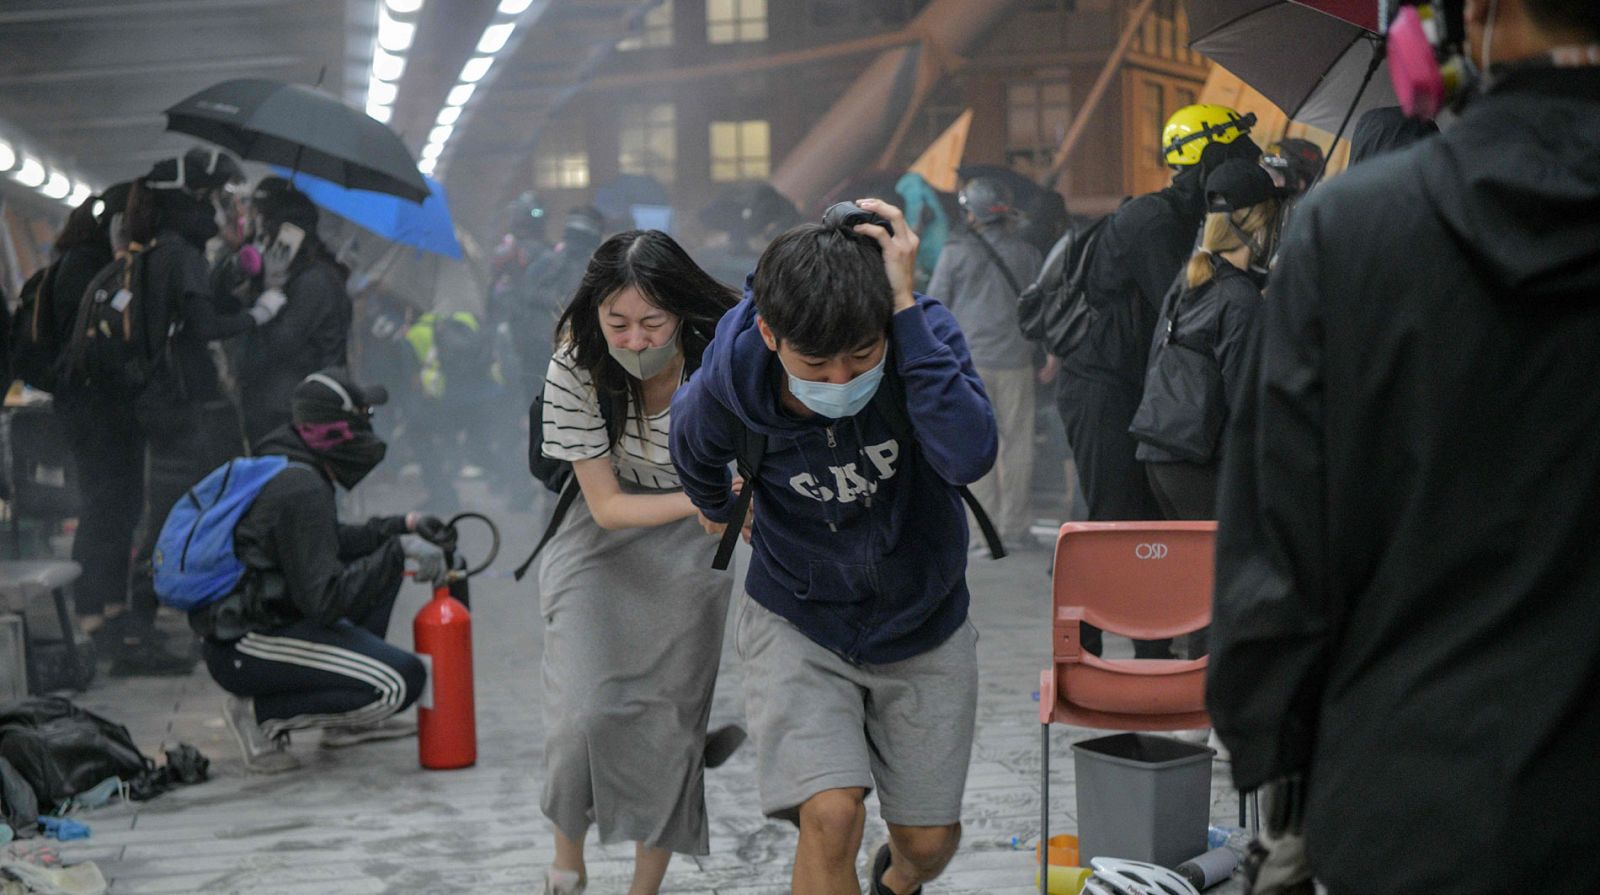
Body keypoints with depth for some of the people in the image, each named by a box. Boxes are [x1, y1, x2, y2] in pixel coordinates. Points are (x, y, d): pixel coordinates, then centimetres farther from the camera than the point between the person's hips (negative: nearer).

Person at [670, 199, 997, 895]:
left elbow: (969, 455, -44)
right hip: (800, 622, -1)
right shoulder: (728, 386, -24)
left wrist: (908, 308, -45)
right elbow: (694, 454, 2)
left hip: (922, 623, 1)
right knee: (831, 817, -22)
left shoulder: (925, 331, -25)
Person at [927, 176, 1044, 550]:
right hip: (1015, 361, 2)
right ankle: (1015, 527, 10)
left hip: (969, 360, -2)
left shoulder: (956, 252, -3)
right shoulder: (1026, 253, 3)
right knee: (1017, 444, 8)